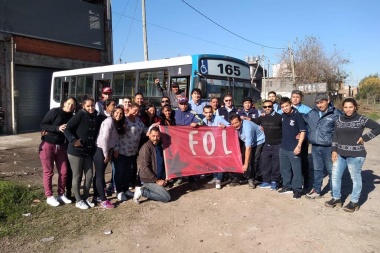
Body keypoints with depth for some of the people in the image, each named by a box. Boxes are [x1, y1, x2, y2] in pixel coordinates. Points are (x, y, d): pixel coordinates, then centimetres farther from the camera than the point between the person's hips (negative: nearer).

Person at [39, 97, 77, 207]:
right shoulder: (55, 111, -10)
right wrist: (58, 128, -25)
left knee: (64, 171, 6)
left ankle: (61, 194, 20)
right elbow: (42, 125, -14)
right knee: (48, 172, 3)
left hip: (61, 146, 5)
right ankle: (49, 196, 14)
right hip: (48, 145, -5)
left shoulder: (72, 117, 6)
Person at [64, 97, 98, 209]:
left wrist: (94, 144, 7)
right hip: (76, 151, -6)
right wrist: (74, 140, -27)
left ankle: (85, 198, 26)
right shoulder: (80, 115, -14)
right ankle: (78, 201, 18)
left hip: (89, 152, 6)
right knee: (77, 176, 6)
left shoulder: (96, 117, 5)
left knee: (89, 176, 10)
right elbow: (67, 129, -17)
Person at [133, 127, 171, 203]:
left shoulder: (159, 146, 8)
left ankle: (143, 190, 13)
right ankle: (142, 191, -6)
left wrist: (164, 178, 7)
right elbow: (145, 168, -21)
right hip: (149, 180, -8)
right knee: (167, 197, -12)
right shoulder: (146, 147, -17)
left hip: (158, 178, 8)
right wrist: (156, 181, -18)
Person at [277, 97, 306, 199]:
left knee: (296, 170, 1)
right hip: (283, 147, 7)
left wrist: (299, 146, -18)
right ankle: (287, 186, 30)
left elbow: (303, 131, -13)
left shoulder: (297, 115, -11)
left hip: (293, 148, -6)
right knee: (284, 169, 15)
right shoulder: (283, 116, 6)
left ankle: (297, 189, 13)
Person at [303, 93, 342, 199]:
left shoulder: (336, 113, -8)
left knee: (332, 170, 5)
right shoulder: (312, 113, 5)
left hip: (329, 147, -5)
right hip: (315, 147, 5)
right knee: (317, 170, 16)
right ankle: (316, 191, 28)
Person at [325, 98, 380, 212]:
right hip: (340, 154, 5)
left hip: (355, 154, -5)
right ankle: (336, 198, 26)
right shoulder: (339, 119, 7)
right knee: (335, 176, 10)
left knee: (355, 178, 7)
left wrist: (364, 137, -9)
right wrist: (334, 150, 2)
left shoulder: (361, 119, -8)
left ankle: (354, 202, 22)